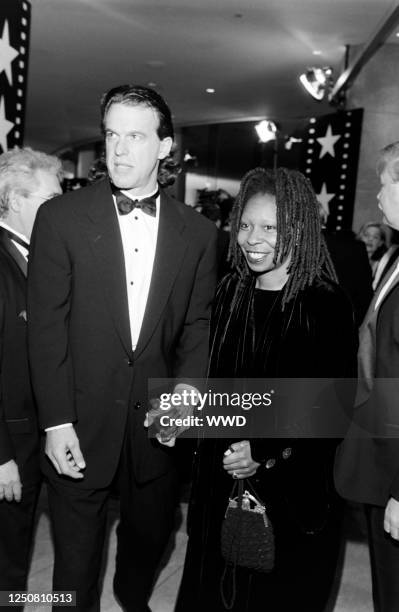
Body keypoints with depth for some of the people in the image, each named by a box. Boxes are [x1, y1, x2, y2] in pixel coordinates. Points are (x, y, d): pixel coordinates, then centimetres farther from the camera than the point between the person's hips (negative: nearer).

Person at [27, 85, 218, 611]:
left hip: (157, 419, 3)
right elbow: (47, 327, -8)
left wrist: (185, 392, -11)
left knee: (151, 532, 21)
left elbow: (198, 324, 4)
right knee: (76, 553, 13)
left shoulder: (198, 233, 1)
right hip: (81, 422, -2)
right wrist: (57, 421, -11)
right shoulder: (61, 217, -6)